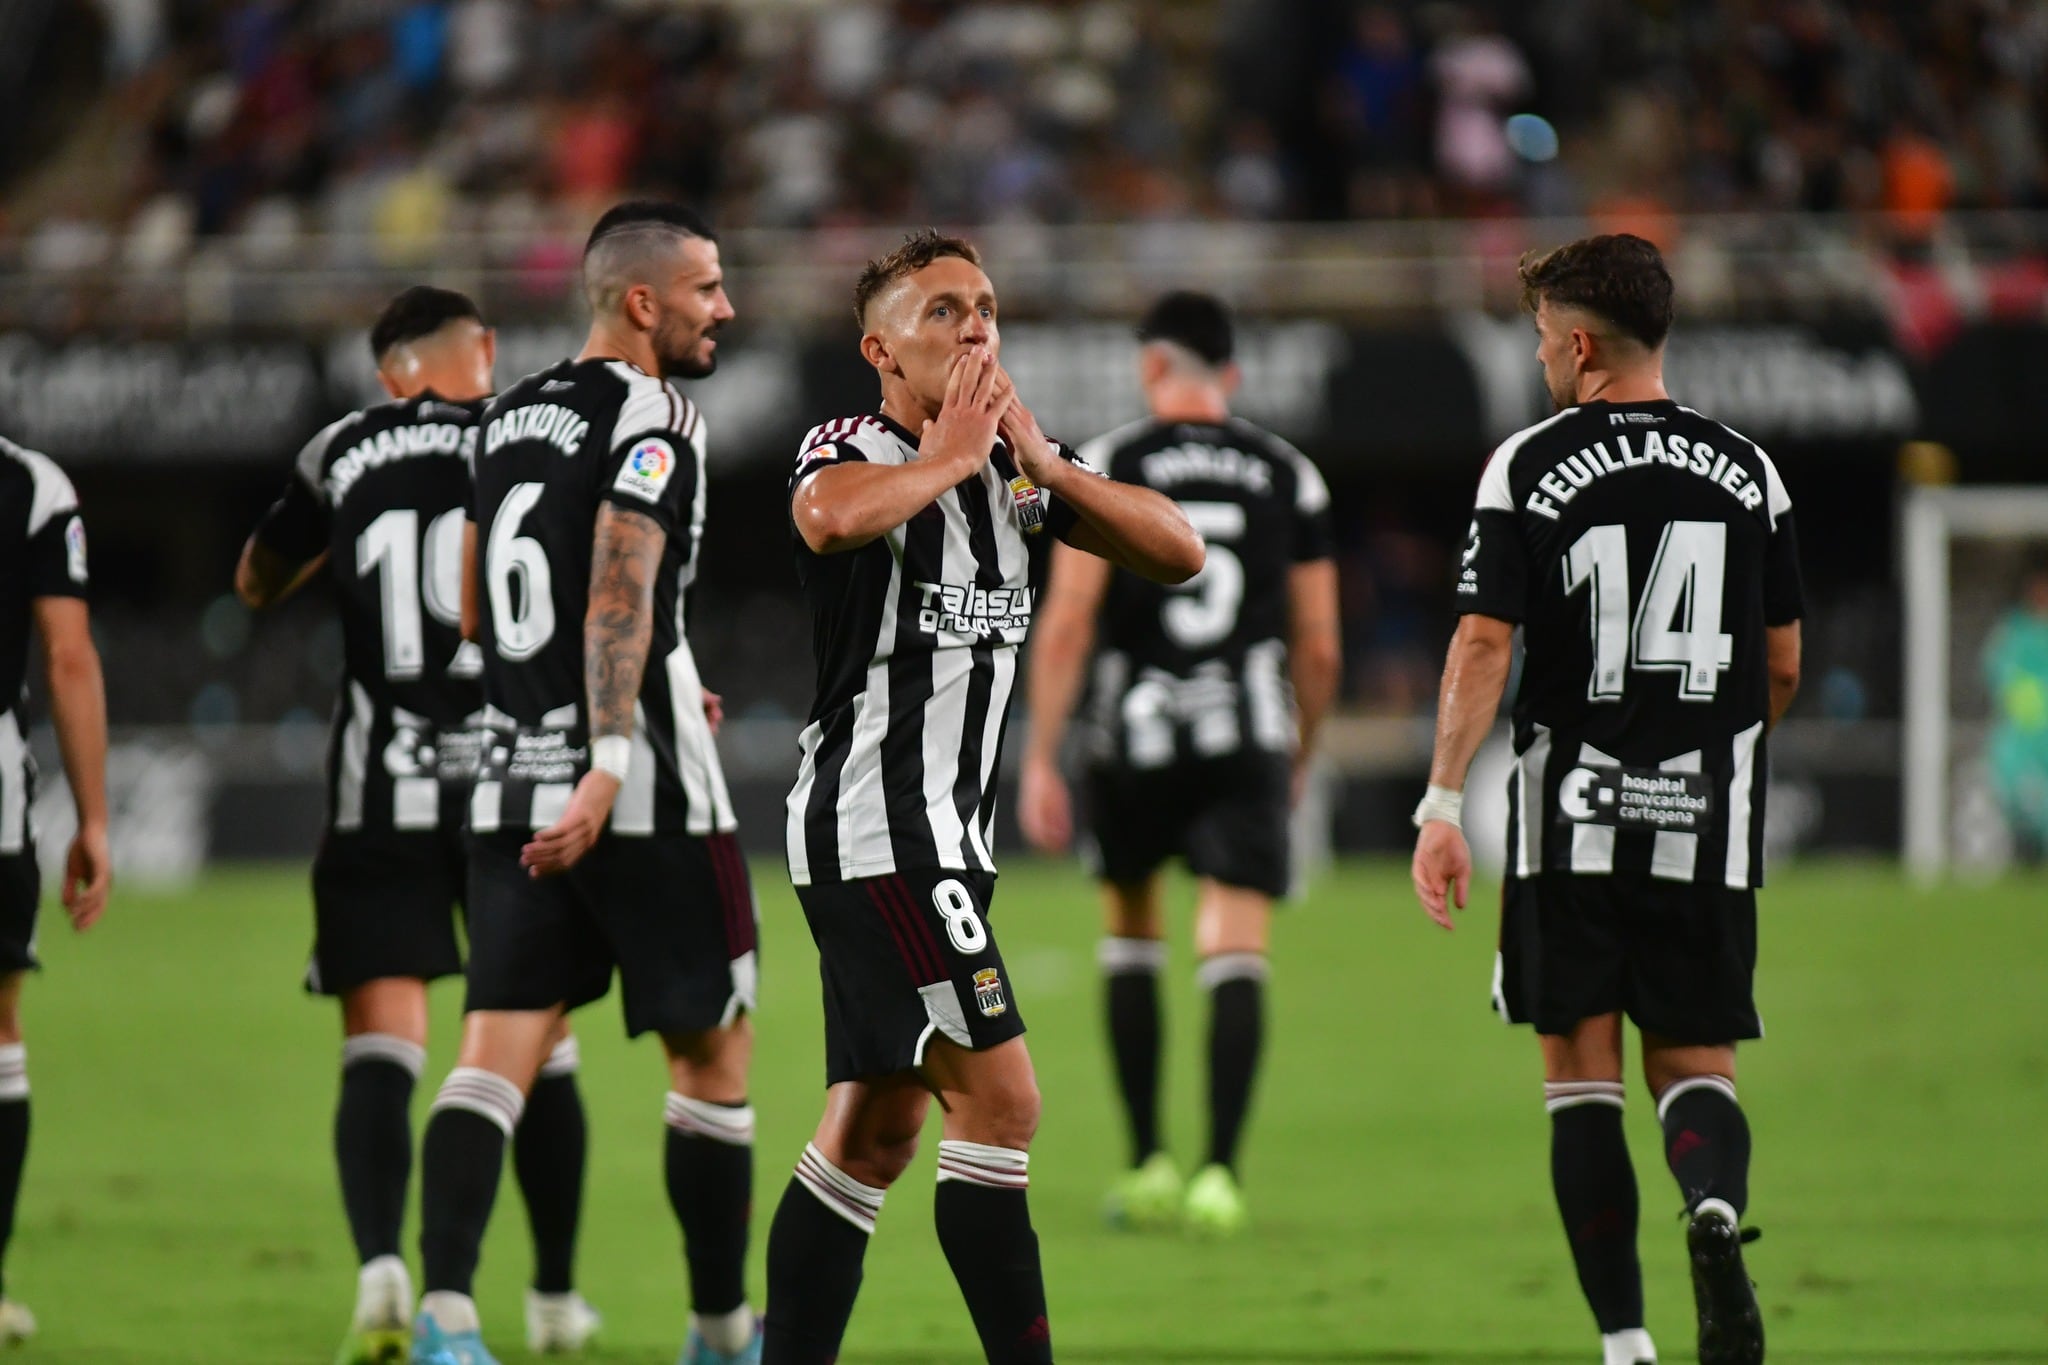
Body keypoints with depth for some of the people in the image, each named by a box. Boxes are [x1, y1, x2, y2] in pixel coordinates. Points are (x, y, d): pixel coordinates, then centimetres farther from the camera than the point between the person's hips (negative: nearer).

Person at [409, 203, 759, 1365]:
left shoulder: (511, 419, 15)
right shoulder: (654, 420, -9)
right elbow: (619, 594, -22)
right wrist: (609, 764, -30)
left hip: (512, 780, 6)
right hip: (648, 792, -6)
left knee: (501, 1046, -1)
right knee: (712, 1051, 7)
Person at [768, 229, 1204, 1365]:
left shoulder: (1020, 464, 12)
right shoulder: (848, 451, -10)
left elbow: (1178, 553, 4)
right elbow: (831, 517, -35)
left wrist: (1046, 467, -7)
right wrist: (948, 459, -19)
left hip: (946, 836, 9)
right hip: (874, 830, -9)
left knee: (875, 1135, 11)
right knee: (999, 1099, -13)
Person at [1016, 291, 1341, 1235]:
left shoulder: (1108, 467, 0)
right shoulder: (1288, 475, 7)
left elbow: (1067, 623, -8)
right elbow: (1320, 645, 9)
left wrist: (1039, 761, -6)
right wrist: (1301, 756, 23)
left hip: (1137, 736, 0)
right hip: (1248, 740, 1)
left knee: (1131, 936, 18)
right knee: (1235, 958, -3)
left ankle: (1147, 1164, 17)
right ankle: (1220, 1171, -17)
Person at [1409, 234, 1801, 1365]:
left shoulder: (1529, 465, -3)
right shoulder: (1747, 470, 6)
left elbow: (1483, 643, -11)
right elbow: (1782, 665, 10)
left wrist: (1441, 805, -12)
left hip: (1571, 813, -2)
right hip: (1707, 824, 2)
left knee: (1581, 1074, 6)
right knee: (1695, 1064, 8)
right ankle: (1715, 1208, -25)